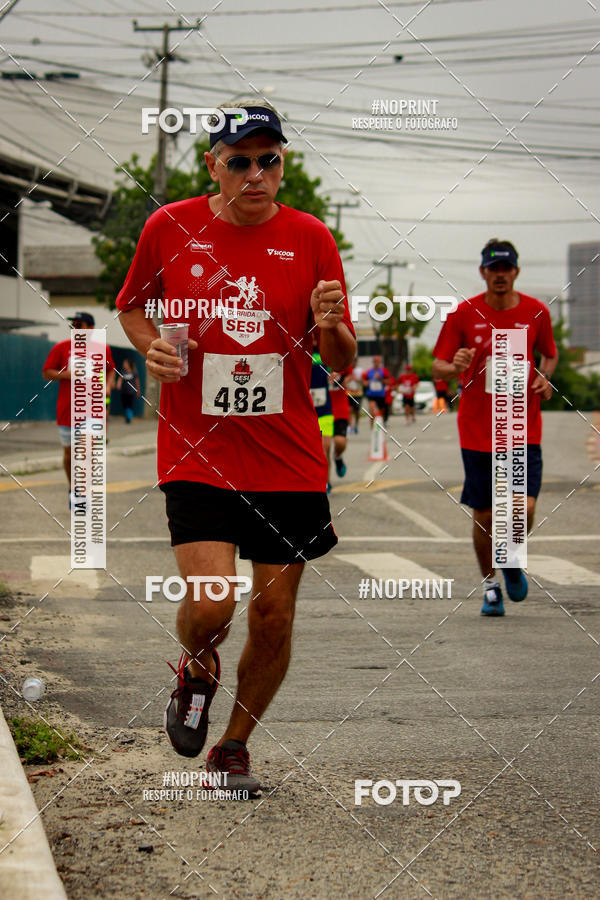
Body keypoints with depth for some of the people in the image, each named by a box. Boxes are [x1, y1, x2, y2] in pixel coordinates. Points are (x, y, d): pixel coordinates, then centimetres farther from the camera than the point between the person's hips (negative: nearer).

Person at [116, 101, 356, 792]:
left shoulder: (310, 239, 1)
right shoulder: (170, 228, -1)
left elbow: (342, 363, 4)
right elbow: (131, 305, 17)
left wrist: (331, 327, -18)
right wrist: (152, 347, -4)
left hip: (290, 459, 2)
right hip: (196, 453, -1)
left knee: (273, 618, 5)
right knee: (209, 605, -17)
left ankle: (233, 747, 28)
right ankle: (196, 671, 20)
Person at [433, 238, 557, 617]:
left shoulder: (536, 312, 2)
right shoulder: (464, 313, -1)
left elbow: (550, 353, 20)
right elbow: (438, 367, 1)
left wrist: (545, 376, -2)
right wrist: (454, 367, -22)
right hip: (477, 432, 0)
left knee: (524, 509, -13)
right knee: (484, 516, 3)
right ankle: (491, 584, 25)